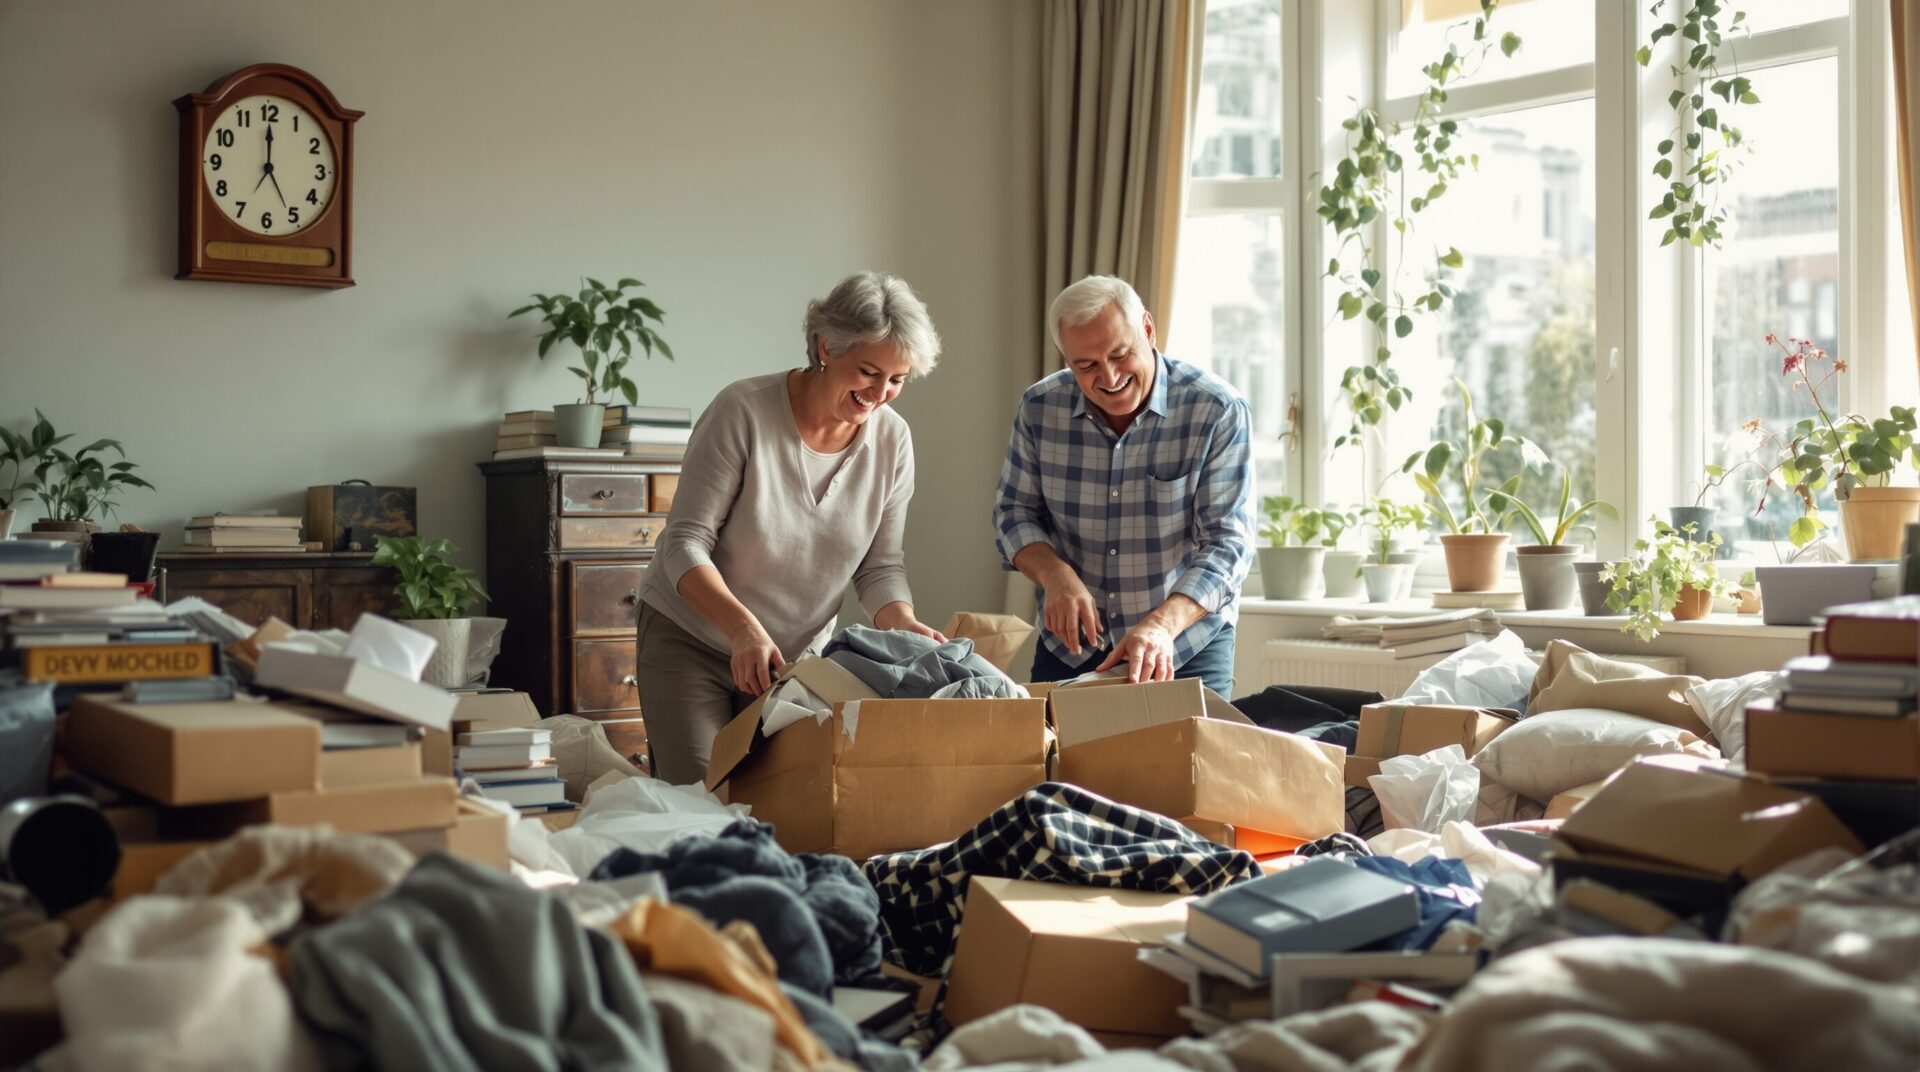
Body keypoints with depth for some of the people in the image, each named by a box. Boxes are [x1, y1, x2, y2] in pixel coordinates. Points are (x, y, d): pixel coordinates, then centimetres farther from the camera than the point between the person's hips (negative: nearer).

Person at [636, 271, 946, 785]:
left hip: (799, 654, 4)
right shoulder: (743, 411, -19)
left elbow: (880, 565, 1)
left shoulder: (892, 440, -6)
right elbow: (684, 544, -20)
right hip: (689, 640, -4)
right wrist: (743, 627, -35)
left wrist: (903, 623, -22)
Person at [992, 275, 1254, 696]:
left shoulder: (1218, 411, -15)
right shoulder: (1040, 408, -5)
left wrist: (1161, 625, -34)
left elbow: (1227, 544, -18)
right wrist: (1055, 575, -17)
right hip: (1071, 648, 3)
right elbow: (1014, 512, 4)